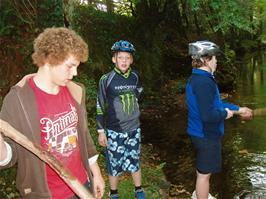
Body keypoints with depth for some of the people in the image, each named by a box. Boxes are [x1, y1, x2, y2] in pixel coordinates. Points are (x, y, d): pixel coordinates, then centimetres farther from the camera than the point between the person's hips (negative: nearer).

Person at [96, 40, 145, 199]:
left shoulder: (135, 77, -1)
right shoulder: (106, 79, -10)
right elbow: (100, 107, -5)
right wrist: (101, 131, -5)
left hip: (134, 129, 3)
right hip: (114, 131, -2)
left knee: (134, 162, 14)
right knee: (115, 165, 10)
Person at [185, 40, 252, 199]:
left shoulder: (197, 78, 8)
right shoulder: (203, 82, -27)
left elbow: (214, 103, 16)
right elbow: (208, 115, -32)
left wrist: (238, 109, 18)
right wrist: (225, 114, -14)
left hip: (201, 133, 11)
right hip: (206, 135, -11)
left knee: (203, 169, 28)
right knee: (205, 172, 8)